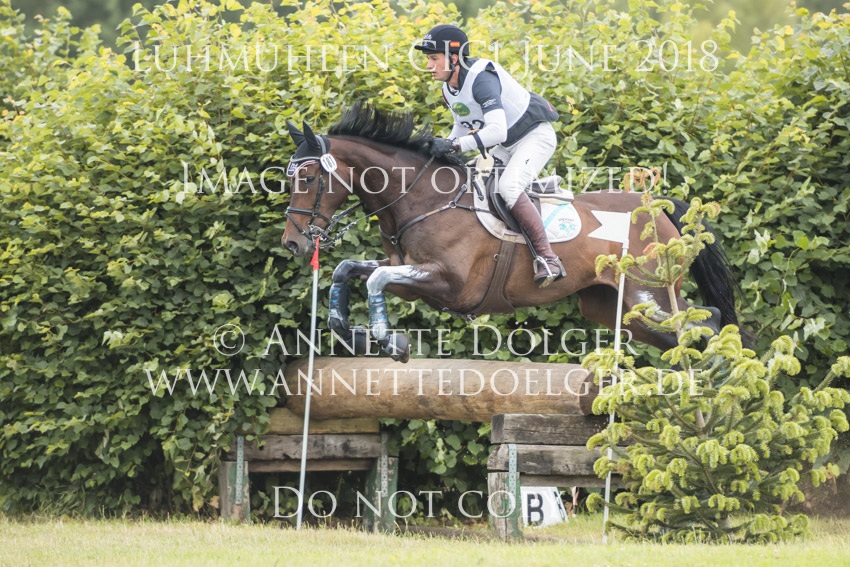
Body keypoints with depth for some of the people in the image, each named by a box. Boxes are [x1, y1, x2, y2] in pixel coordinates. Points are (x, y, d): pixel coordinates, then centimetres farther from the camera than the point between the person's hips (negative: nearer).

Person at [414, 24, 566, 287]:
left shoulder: (481, 78, -30)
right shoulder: (449, 89, -1)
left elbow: (497, 130, -40)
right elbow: (463, 127, 14)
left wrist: (455, 145, -40)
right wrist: (443, 148, -5)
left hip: (535, 135, -10)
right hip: (506, 145, 10)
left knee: (508, 187, -29)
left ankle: (548, 257, -27)